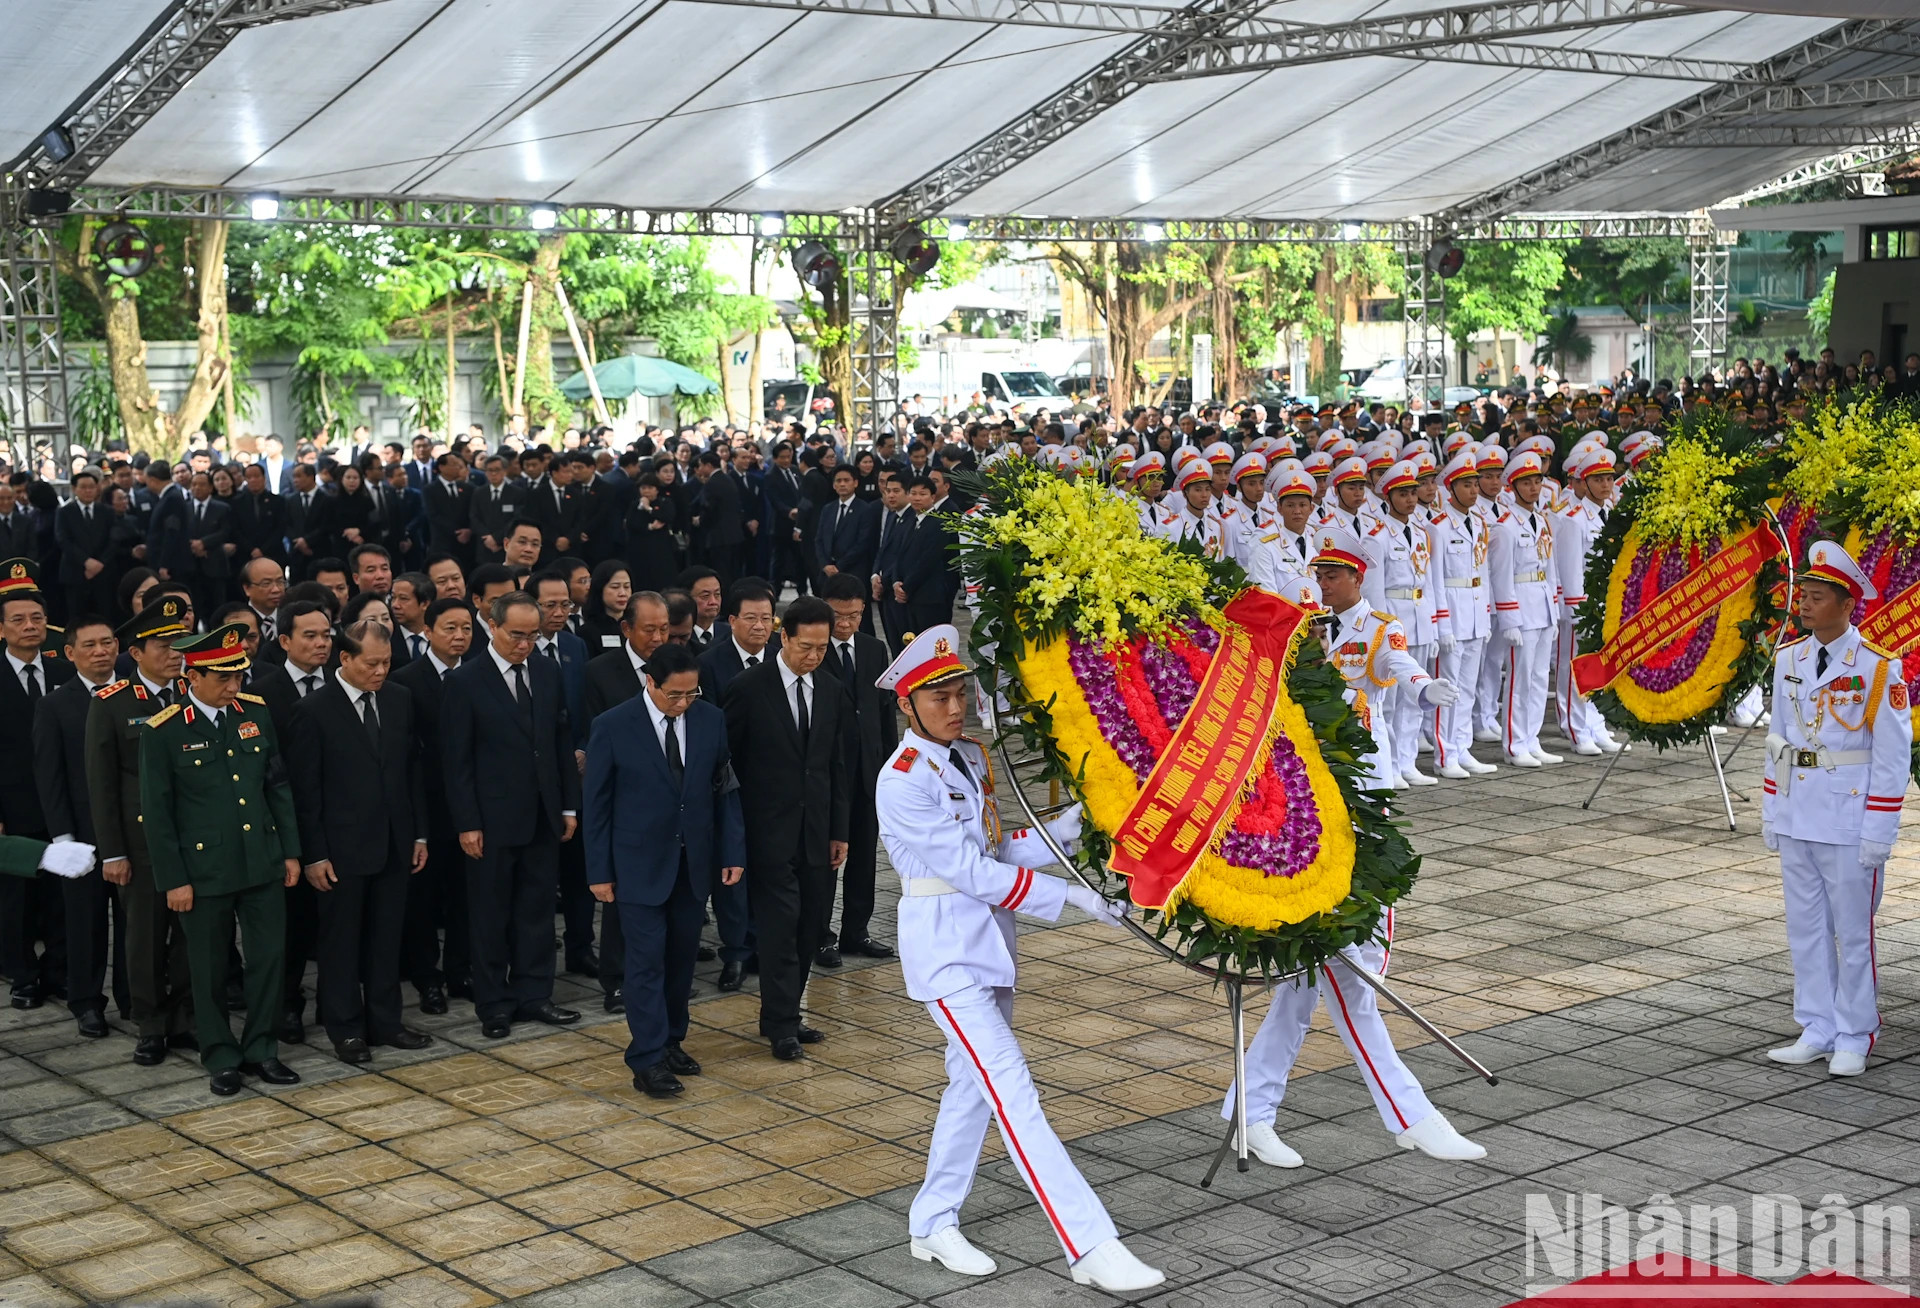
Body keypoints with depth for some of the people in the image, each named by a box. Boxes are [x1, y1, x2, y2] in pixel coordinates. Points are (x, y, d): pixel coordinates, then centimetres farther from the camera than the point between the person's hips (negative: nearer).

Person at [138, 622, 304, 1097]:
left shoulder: (256, 713, 3)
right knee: (209, 969, 8)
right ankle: (221, 1058, 22)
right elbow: (156, 811, -7)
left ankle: (260, 1050, 21)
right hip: (204, 870, -4)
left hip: (263, 863, 4)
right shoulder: (162, 732, -10)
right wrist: (173, 879, -7)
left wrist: (290, 851, 8)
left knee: (270, 957, 7)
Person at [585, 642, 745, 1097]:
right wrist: (599, 871, -7)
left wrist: (733, 851, 0)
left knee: (681, 957, 11)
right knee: (647, 960, -5)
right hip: (639, 864, -4)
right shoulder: (613, 726, -10)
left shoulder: (711, 721, 0)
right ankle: (648, 1060, -2)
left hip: (693, 862, 4)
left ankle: (671, 1042, 25)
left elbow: (726, 790, 6)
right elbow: (596, 803, -5)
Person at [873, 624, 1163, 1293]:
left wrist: (1066, 828, -8)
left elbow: (995, 851, 7)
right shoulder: (903, 781, -16)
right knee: (1013, 1093, -12)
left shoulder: (971, 759, 9)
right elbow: (970, 871, -20)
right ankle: (1092, 1247, -17)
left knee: (973, 1085, 15)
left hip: (989, 940, 8)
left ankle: (933, 1225, 29)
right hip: (945, 948, -8)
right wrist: (1070, 896, -21)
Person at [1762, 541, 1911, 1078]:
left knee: (1852, 932, 4)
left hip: (1850, 822, -6)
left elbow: (1892, 756, -10)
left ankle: (1854, 1039, 16)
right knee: (1805, 928, 11)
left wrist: (1877, 833, -12)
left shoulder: (1878, 668, -11)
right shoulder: (1788, 659, 5)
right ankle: (1817, 1032, 22)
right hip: (1796, 820, 6)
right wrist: (1770, 812, 11)